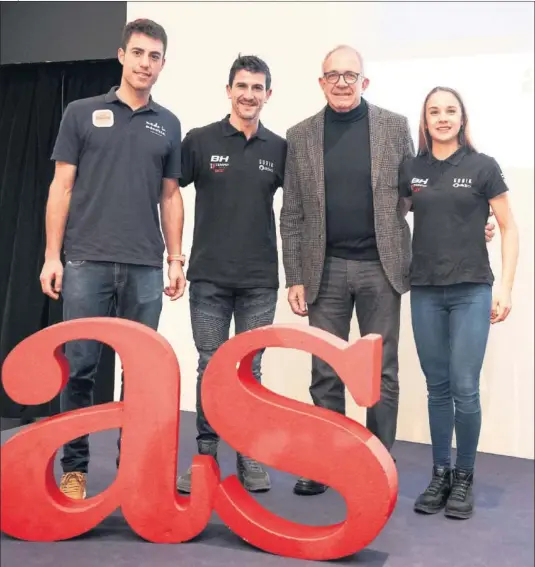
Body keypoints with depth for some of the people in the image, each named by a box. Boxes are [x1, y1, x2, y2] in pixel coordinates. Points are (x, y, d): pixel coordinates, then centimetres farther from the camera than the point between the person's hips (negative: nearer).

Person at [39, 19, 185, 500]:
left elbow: (170, 197, 13)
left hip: (145, 267, 2)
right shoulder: (83, 113, 7)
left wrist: (176, 259, 7)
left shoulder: (168, 125, 13)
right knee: (79, 367, 1)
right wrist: (52, 254, -3)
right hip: (87, 261, -1)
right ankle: (74, 467, 14)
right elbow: (62, 187, 4)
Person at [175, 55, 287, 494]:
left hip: (261, 280, 1)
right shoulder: (200, 140, 1)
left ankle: (249, 455, 20)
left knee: (252, 369, 8)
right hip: (209, 277, -1)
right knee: (211, 367, 5)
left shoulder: (279, 148, 6)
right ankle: (206, 455, 17)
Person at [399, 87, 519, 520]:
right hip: (425, 292, 3)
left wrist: (505, 286, -6)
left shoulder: (483, 167, -1)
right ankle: (440, 474, 22)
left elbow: (509, 229, 2)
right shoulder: (411, 169, 6)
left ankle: (464, 477, 16)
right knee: (437, 388, 9)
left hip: (472, 291, -2)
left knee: (465, 389, -4)